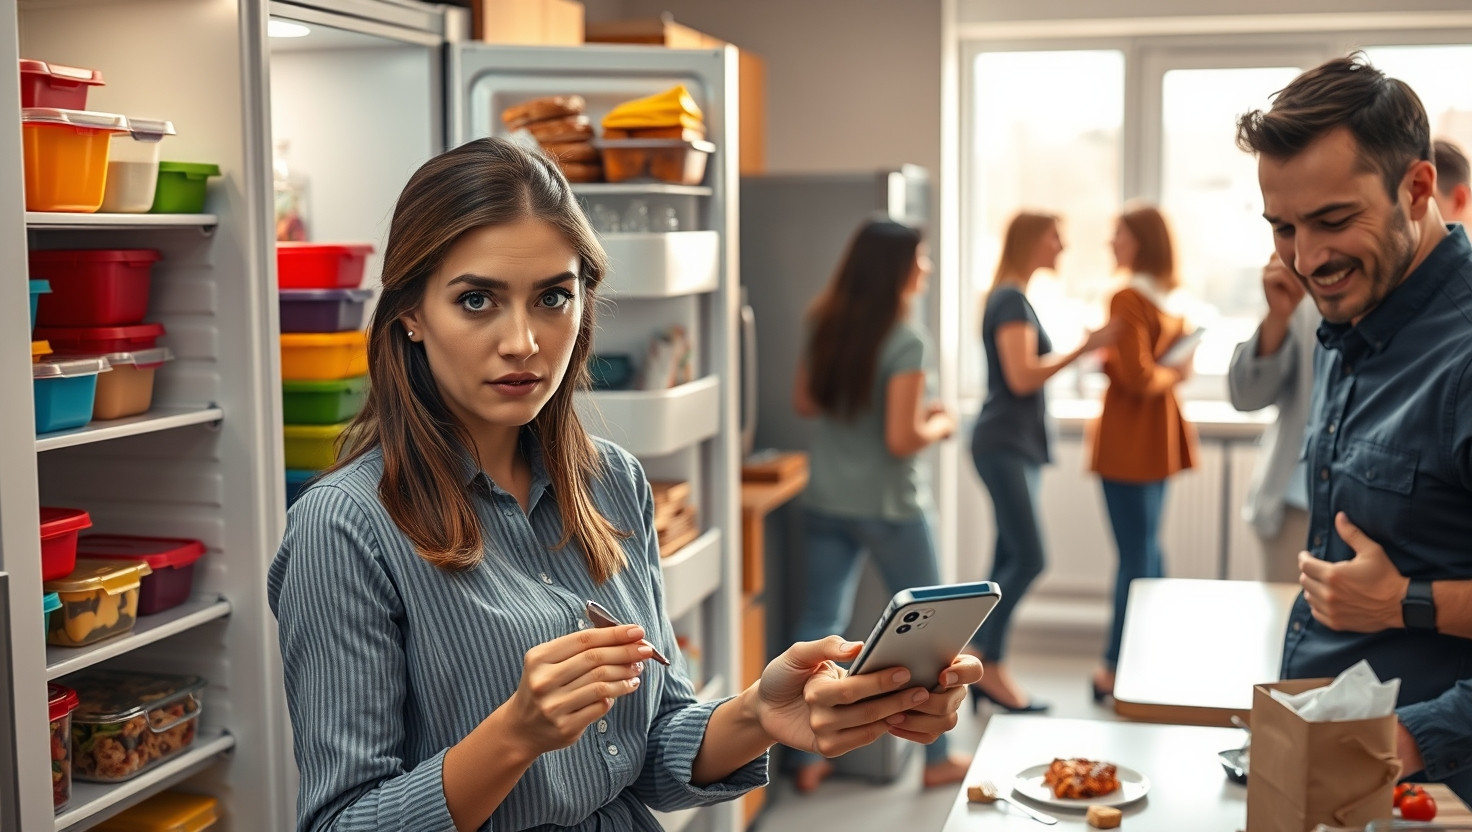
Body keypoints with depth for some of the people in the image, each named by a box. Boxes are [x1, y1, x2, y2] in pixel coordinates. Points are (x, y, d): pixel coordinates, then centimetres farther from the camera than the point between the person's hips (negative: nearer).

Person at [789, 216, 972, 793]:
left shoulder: (825, 324, 2)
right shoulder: (906, 340, -18)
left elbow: (804, 403, 11)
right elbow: (902, 440, -21)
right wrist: (940, 426, -3)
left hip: (825, 502, 6)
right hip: (887, 507, -6)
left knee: (820, 623, 10)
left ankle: (807, 759, 17)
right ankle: (937, 760, 22)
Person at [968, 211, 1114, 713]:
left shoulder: (1014, 297, 19)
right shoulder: (1011, 300, -12)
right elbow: (1022, 377, -19)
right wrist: (1083, 349, -16)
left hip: (1019, 445, 10)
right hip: (1004, 445, -10)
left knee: (1010, 561, 8)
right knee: (1029, 558, -13)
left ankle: (990, 671, 11)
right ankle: (987, 663, -5)